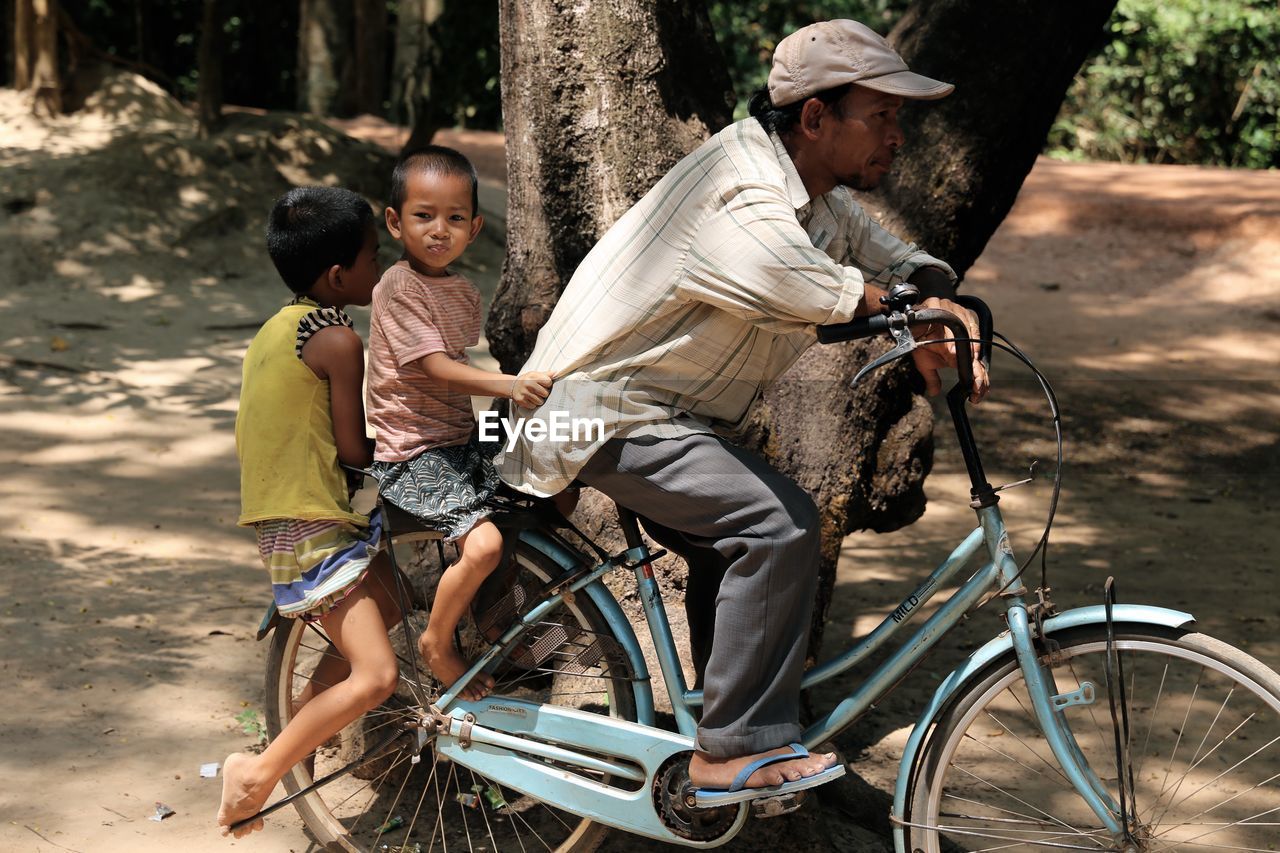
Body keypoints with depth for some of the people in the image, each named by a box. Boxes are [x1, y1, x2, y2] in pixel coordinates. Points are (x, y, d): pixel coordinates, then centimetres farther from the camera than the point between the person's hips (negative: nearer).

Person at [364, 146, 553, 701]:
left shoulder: (464, 293, 12)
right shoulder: (399, 287, -15)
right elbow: (437, 369, -23)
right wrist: (510, 385, -36)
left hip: (461, 441, 9)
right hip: (414, 456, -9)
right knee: (483, 544, -27)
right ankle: (437, 644, -1)